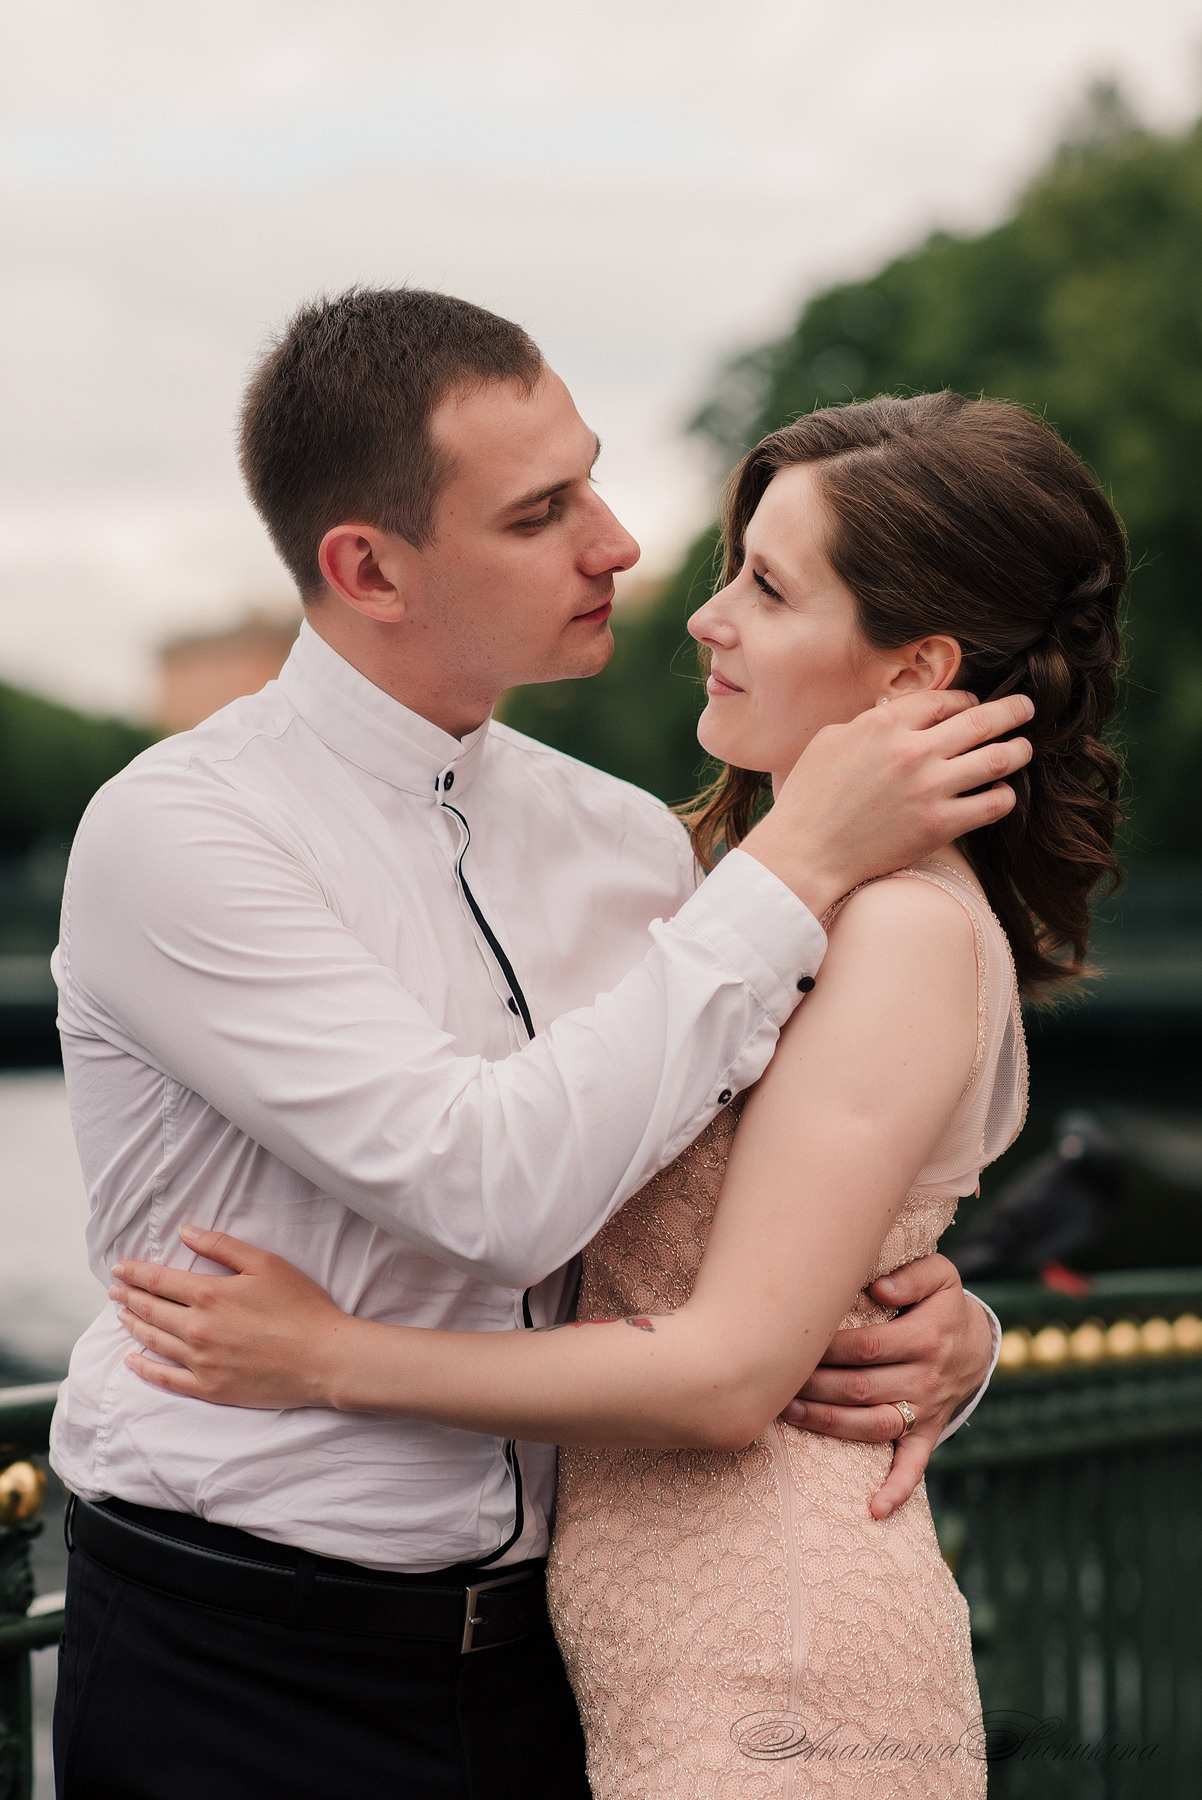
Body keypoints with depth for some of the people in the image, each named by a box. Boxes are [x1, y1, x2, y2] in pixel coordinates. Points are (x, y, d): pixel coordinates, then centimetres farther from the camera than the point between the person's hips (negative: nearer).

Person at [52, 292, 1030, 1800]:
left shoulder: (629, 842, 3)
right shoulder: (172, 836, -15)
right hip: (240, 1678, -5)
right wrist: (794, 868, -21)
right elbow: (499, 1186, -26)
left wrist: (944, 1332, -11)